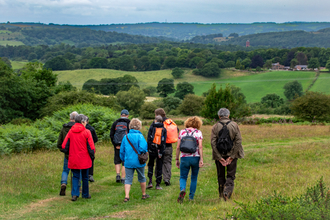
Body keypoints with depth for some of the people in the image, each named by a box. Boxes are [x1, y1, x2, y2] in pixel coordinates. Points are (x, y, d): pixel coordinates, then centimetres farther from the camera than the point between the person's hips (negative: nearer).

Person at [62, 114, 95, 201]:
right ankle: (85, 194, 23)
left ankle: (75, 194, -6)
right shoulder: (86, 132, -10)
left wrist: (69, 153, 18)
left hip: (73, 159, 2)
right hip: (84, 159, -2)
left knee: (75, 176, 10)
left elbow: (64, 146, 2)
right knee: (85, 177, 12)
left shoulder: (70, 132, -1)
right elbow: (91, 147, -11)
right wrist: (92, 155, 4)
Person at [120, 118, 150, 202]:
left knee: (128, 179, 5)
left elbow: (122, 150, 7)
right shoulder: (140, 136, -12)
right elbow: (143, 148, -25)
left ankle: (126, 196, -8)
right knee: (141, 178, 16)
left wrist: (123, 159, 20)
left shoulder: (126, 137, 2)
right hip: (139, 162, -2)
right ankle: (144, 194, 29)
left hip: (128, 162, 2)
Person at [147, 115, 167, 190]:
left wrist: (148, 149, -1)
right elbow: (164, 141, -5)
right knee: (159, 167, 6)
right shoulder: (164, 129, 2)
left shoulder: (151, 127, 1)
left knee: (150, 164, 15)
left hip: (152, 148, 0)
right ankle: (158, 184, 7)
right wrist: (161, 152, -6)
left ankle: (150, 181, 0)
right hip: (160, 149, 0)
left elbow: (149, 139, -4)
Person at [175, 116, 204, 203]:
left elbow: (178, 147, 2)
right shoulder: (198, 132, 1)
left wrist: (177, 159, 9)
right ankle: (191, 197, 19)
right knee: (194, 178, 16)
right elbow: (200, 146, -9)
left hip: (184, 158, 0)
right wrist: (201, 159, -10)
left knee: (183, 177, 8)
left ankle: (182, 190, -22)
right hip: (195, 158, 0)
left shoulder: (182, 132, 5)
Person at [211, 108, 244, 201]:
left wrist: (219, 157, -8)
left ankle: (221, 195, 22)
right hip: (231, 154, -1)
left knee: (221, 176, 15)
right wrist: (232, 156, -6)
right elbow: (238, 141, -7)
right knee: (231, 175, 5)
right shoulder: (234, 125, -1)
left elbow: (213, 143, -9)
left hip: (219, 155, 1)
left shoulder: (215, 127, -3)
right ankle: (227, 192, -16)